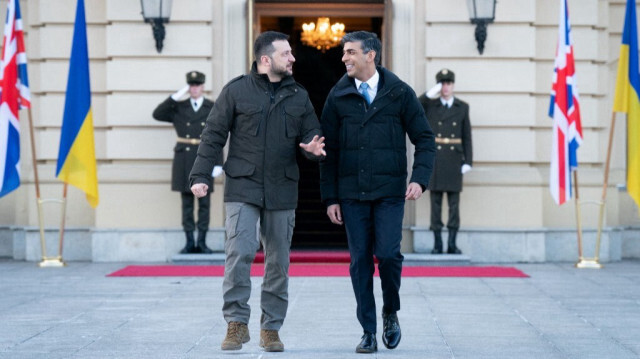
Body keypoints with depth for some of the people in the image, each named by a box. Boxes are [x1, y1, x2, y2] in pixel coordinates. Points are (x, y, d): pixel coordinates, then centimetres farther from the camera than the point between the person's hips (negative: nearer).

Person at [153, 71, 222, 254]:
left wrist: (218, 163, -3)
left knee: (204, 202, 0)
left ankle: (202, 242, 6)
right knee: (186, 202, 3)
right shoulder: (179, 108, 8)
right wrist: (175, 96, -10)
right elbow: (157, 114, -4)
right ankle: (189, 242, 7)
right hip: (184, 159, 1)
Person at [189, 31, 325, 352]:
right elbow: (214, 135, 1)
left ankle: (271, 328, 15)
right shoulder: (237, 91, 0)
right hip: (243, 188, -3)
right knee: (239, 253, -14)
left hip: (282, 192, 3)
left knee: (278, 261, 6)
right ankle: (237, 323, -4)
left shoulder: (298, 96, 11)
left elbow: (312, 134, 13)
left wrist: (314, 148, -12)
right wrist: (201, 175, -5)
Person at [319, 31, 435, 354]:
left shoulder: (400, 93, 0)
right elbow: (329, 150, 7)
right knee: (360, 262, 2)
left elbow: (424, 139, 4)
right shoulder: (338, 96, 5)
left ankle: (390, 312, 16)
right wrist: (330, 197, 2)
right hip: (352, 194, 2)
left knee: (387, 254, -12)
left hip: (389, 192, -2)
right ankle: (368, 332, 10)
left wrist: (420, 179, -12)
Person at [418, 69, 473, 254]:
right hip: (434, 157, -1)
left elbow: (467, 136, 8)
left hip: (454, 159, 1)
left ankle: (452, 243, 3)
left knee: (454, 201, -1)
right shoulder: (429, 105, 6)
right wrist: (430, 94, -16)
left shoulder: (462, 107, 9)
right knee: (436, 200, 0)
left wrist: (468, 161, 0)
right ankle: (437, 243, 3)